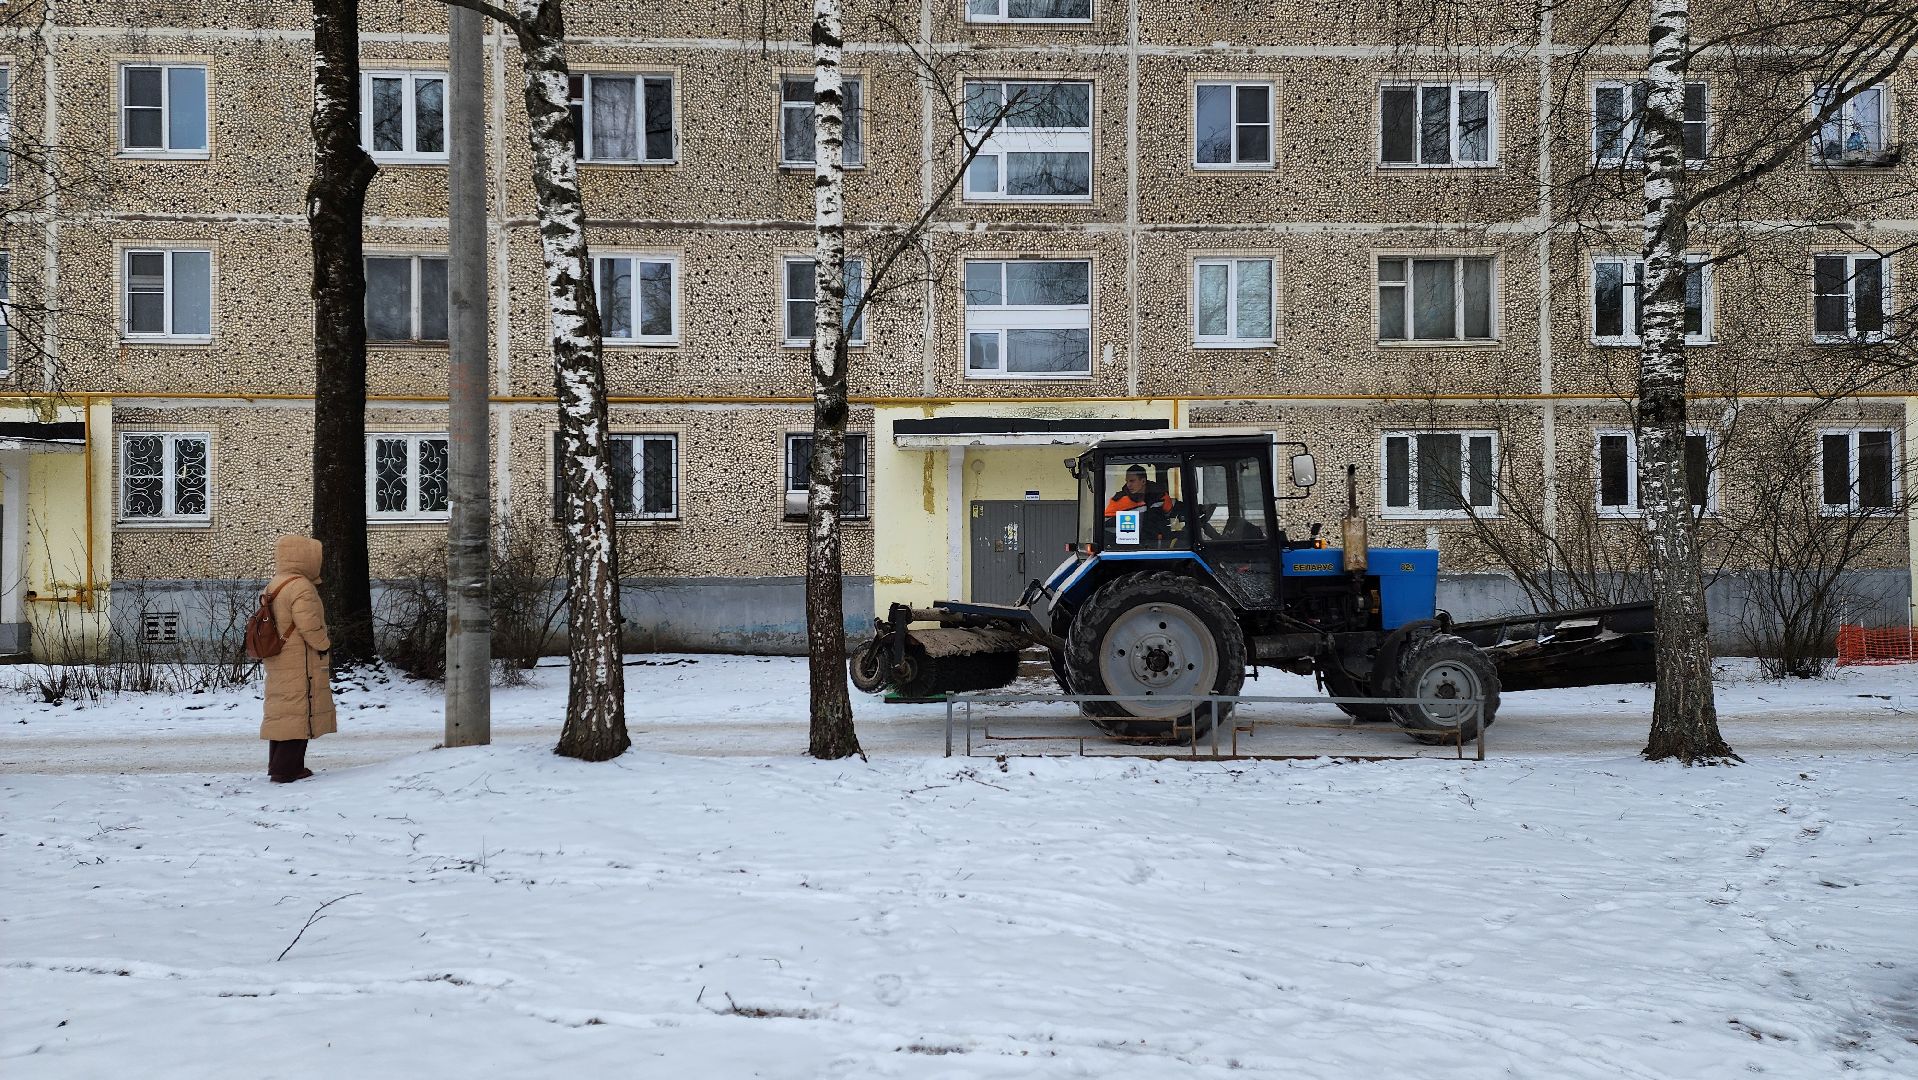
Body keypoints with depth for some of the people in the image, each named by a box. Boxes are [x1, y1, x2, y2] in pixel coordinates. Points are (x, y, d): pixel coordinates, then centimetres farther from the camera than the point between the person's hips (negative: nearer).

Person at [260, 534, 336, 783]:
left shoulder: (272, 586, 13)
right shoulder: (301, 588, -18)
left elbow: (271, 624, 15)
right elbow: (310, 626, -22)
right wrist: (324, 645, -6)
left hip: (277, 664, 9)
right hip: (300, 664, -9)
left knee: (281, 711, 15)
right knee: (298, 713, -5)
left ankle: (277, 764, 22)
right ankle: (286, 769, -6)